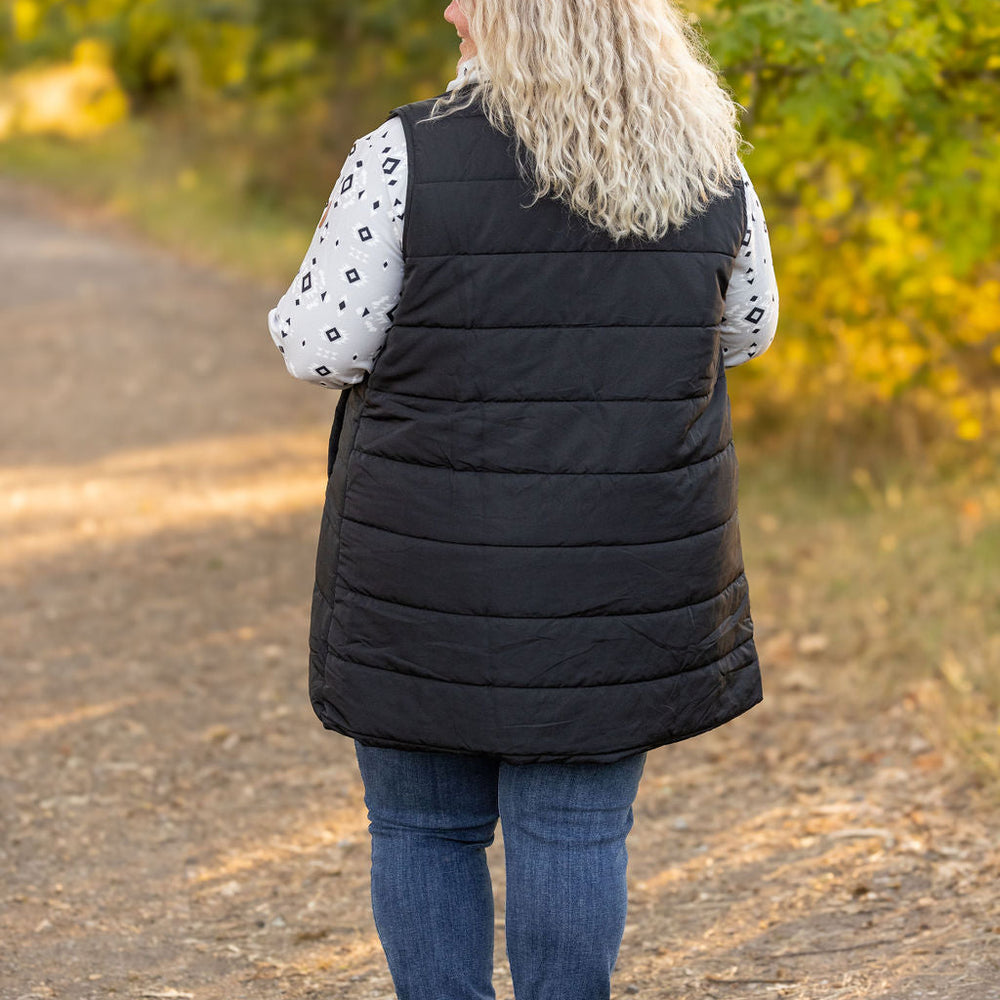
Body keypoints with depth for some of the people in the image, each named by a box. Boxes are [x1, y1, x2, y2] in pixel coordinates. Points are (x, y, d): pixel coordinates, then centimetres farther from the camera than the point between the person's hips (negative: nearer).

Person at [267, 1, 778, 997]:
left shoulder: (406, 159, -13)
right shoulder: (707, 167, 0)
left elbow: (323, 347, -10)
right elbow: (743, 328, 14)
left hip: (440, 569, -3)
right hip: (622, 575, 3)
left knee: (424, 826, 13)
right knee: (576, 830, 11)